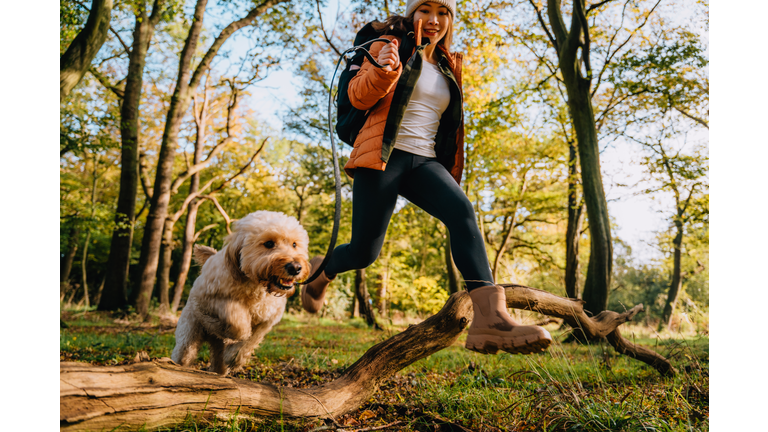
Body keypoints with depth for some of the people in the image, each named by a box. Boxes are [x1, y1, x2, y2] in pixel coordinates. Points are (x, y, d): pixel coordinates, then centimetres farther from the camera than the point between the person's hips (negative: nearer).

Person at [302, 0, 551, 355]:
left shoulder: (449, 66, 23)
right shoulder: (391, 46, 7)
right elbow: (359, 97, -2)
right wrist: (383, 70, -20)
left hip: (425, 162, 4)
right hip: (384, 156, -4)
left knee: (462, 212, -27)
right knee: (363, 252, -4)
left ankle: (489, 317, -39)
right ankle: (321, 271, 31)